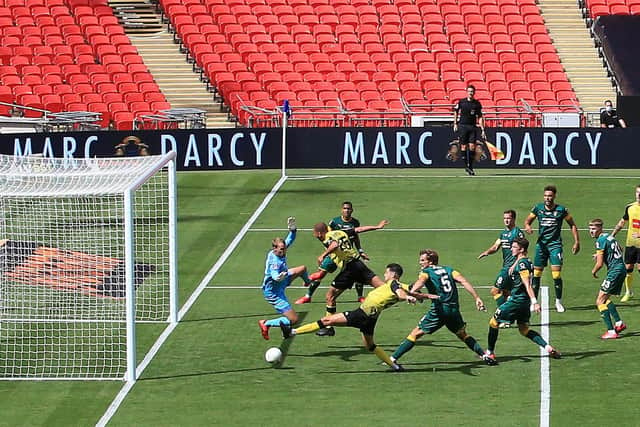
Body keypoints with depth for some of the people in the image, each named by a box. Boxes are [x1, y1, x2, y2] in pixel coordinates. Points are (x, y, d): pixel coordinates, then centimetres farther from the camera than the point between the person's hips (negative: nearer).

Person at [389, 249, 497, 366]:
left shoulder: (426, 272, 5)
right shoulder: (448, 270, 17)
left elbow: (421, 281, -19)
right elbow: (464, 281, 4)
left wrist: (411, 293, -38)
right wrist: (477, 298, 1)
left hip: (439, 310, -4)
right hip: (454, 309, 4)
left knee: (415, 334, 3)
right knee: (462, 334, 28)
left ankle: (393, 358, -1)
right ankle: (484, 356, 20)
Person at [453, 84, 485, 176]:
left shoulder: (477, 104, 3)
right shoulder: (461, 102, 1)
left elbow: (480, 117, 4)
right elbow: (455, 111, 15)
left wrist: (482, 129, -3)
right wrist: (455, 124, 9)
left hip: (473, 127, 1)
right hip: (462, 126, -1)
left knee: (472, 147, -5)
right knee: (463, 147, -3)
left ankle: (470, 166, 5)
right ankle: (466, 165, 8)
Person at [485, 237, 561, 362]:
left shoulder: (522, 263, -17)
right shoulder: (527, 261, 11)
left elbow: (527, 284, -26)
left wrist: (534, 301, -31)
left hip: (517, 301, -9)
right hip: (525, 302, 9)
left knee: (494, 322, 4)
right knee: (524, 330, 16)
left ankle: (490, 353, 12)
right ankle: (547, 347, 2)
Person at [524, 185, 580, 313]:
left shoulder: (561, 210, -3)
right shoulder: (538, 208, 3)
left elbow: (572, 225, 6)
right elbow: (527, 221, 14)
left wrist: (576, 242, 0)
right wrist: (527, 226, -11)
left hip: (555, 244, -3)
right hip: (541, 243, 3)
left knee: (556, 274, -11)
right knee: (536, 273, 3)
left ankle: (558, 302, 3)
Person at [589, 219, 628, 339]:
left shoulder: (600, 241, -13)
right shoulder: (609, 236, 15)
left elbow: (599, 264, -15)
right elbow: (620, 250, 34)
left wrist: (594, 271, 6)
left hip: (614, 271, -9)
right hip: (621, 269, 9)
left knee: (600, 301, -7)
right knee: (604, 298, 22)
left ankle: (611, 331, -11)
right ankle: (619, 323, 20)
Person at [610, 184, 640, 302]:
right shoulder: (630, 207, 5)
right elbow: (621, 223, 17)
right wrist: (612, 235, 12)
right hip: (630, 243, 4)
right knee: (628, 268, 5)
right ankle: (629, 292, 21)